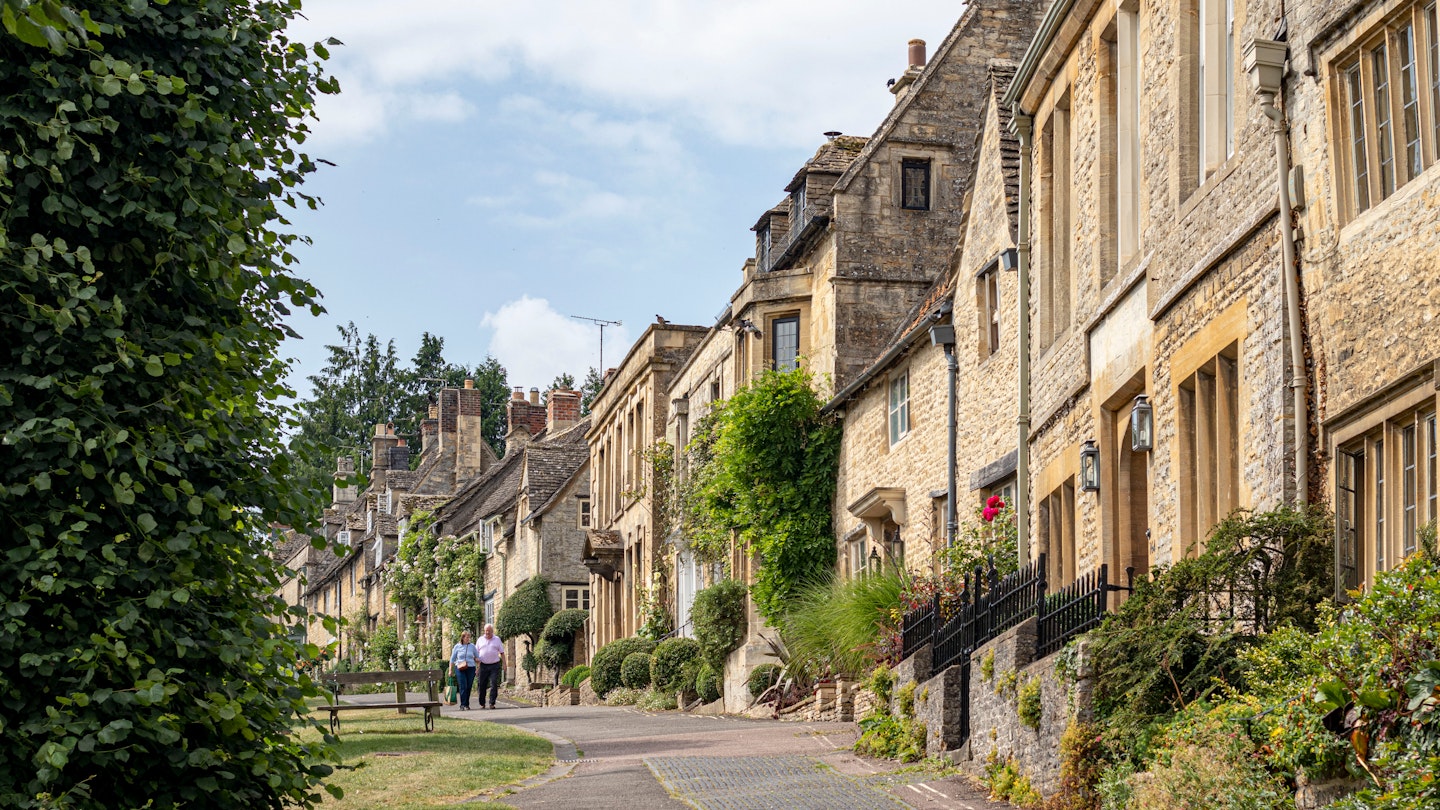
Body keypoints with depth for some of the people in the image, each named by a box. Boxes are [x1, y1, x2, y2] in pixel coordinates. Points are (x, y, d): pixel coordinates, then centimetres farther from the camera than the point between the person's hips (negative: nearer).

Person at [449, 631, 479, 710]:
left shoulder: (472, 646, 9)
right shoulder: (457, 647, 4)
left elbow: (477, 657, 18)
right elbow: (452, 659, 10)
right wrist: (450, 670, 7)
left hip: (471, 668, 2)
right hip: (460, 669, -2)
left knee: (468, 687, 3)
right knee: (463, 686, -12)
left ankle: (467, 704, 13)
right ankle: (463, 704, -11)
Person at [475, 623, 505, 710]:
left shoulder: (497, 639, 8)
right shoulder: (480, 639, 11)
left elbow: (502, 653, 9)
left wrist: (504, 664, 1)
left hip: (494, 665, -1)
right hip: (483, 665, 1)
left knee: (494, 684, -9)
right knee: (482, 685, 1)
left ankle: (492, 703, -7)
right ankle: (482, 703, 11)